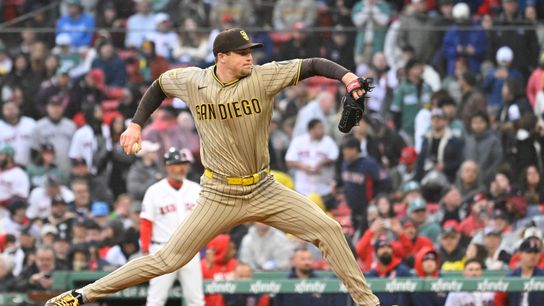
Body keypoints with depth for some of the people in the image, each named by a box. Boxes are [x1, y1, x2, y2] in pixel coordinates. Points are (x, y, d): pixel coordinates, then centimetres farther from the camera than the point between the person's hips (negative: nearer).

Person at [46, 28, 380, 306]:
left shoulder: (263, 76, -11)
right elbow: (160, 85, 14)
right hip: (220, 196, -2)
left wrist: (346, 75, -36)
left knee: (327, 228, -8)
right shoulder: (192, 81, -8)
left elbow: (312, 65, -18)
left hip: (263, 190, 2)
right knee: (170, 259, -4)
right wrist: (137, 124, 7)